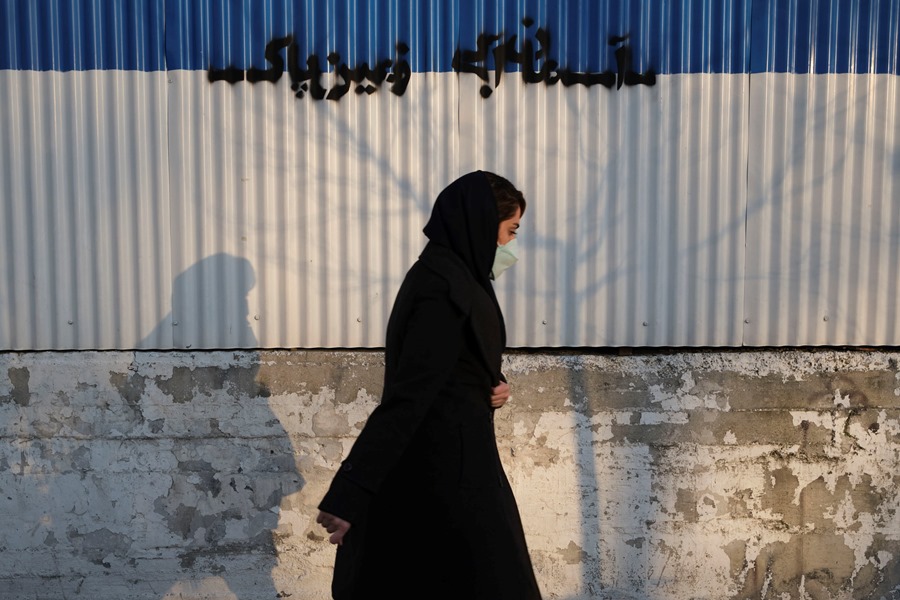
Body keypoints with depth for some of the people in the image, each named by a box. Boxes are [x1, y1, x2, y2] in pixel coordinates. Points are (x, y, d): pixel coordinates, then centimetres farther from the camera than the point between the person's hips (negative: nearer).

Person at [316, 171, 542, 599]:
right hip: (447, 466, -10)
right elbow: (409, 392, -27)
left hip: (446, 456, 10)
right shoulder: (445, 290, -19)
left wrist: (493, 387, -1)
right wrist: (350, 493, -29)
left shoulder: (453, 276, 11)